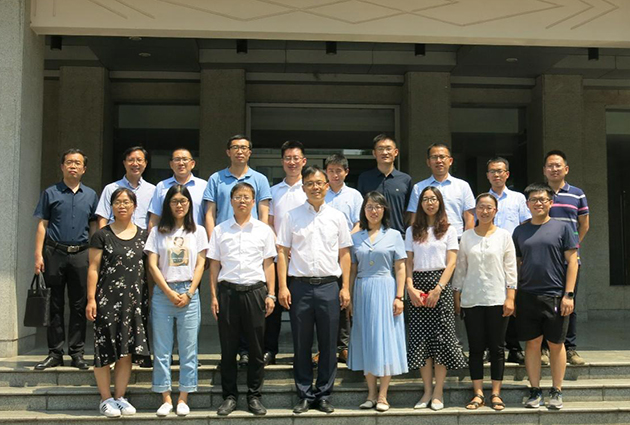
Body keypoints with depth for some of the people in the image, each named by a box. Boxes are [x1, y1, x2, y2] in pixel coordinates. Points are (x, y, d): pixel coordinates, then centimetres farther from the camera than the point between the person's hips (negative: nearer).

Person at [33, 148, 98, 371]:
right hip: (55, 253, -1)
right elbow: (42, 225, 4)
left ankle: (77, 353, 10)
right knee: (55, 305, 3)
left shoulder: (90, 195, 12)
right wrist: (38, 254, -4)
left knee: (79, 306, 3)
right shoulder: (50, 193, 6)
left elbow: (94, 226, 13)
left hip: (81, 254, 1)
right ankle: (55, 353, 10)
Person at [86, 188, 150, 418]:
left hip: (135, 300, 3)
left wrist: (151, 296, 7)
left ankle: (119, 397, 15)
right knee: (105, 350, 0)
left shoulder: (143, 235, 11)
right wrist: (91, 298, -7)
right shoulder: (102, 235, 2)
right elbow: (93, 268, 0)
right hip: (108, 299, -3)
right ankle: (106, 399, 11)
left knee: (127, 351, 4)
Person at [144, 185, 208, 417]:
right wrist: (170, 293, -7)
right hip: (163, 293, 0)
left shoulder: (198, 232, 10)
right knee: (162, 349, 1)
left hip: (189, 294, 0)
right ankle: (166, 399, 7)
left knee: (188, 348, 0)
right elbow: (152, 265, 2)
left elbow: (200, 265, 4)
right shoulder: (158, 232, 8)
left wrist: (188, 294, -6)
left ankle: (183, 399, 6)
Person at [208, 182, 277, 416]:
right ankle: (229, 396, 15)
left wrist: (270, 294, 0)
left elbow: (268, 264, 7)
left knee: (256, 347, 4)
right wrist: (214, 296, 2)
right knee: (228, 347, 5)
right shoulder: (220, 230, 8)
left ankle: (254, 396, 15)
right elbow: (214, 265, 8)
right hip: (227, 291, 0)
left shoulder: (263, 230, 7)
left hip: (255, 291, 0)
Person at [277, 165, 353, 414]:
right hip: (300, 285, -1)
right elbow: (283, 252, 3)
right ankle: (305, 396, 17)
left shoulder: (337, 217, 8)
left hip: (329, 285, 1)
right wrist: (283, 287, -4)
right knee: (301, 345, 6)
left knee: (328, 345, 5)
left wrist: (345, 287, 2)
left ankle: (323, 395, 17)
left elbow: (344, 254, 9)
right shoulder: (292, 216, 5)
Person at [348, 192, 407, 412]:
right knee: (366, 340, 5)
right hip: (362, 291, 3)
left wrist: (399, 297, -8)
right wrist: (349, 296, 3)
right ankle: (371, 393, 13)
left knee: (385, 338, -2)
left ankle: (382, 396, 3)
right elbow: (352, 270, 10)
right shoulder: (356, 238, 10)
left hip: (385, 290, -2)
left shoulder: (394, 235, 3)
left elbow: (400, 268, -1)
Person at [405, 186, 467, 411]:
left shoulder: (449, 230, 6)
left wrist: (438, 289, -12)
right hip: (418, 285, 2)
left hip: (440, 284, -2)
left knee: (441, 336, -5)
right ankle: (427, 390, 8)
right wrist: (410, 287, -7)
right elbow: (408, 263, 8)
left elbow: (451, 263, -1)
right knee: (420, 337, 0)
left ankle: (438, 392, 2)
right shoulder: (412, 231, 13)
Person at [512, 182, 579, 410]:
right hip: (527, 296, 2)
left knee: (555, 344, 5)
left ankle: (556, 392, 16)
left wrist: (568, 294, -8)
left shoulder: (562, 227, 1)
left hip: (555, 296, -2)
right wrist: (512, 296, 7)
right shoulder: (520, 231, 9)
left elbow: (572, 261, -2)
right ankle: (535, 391, 14)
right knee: (532, 343, 6)